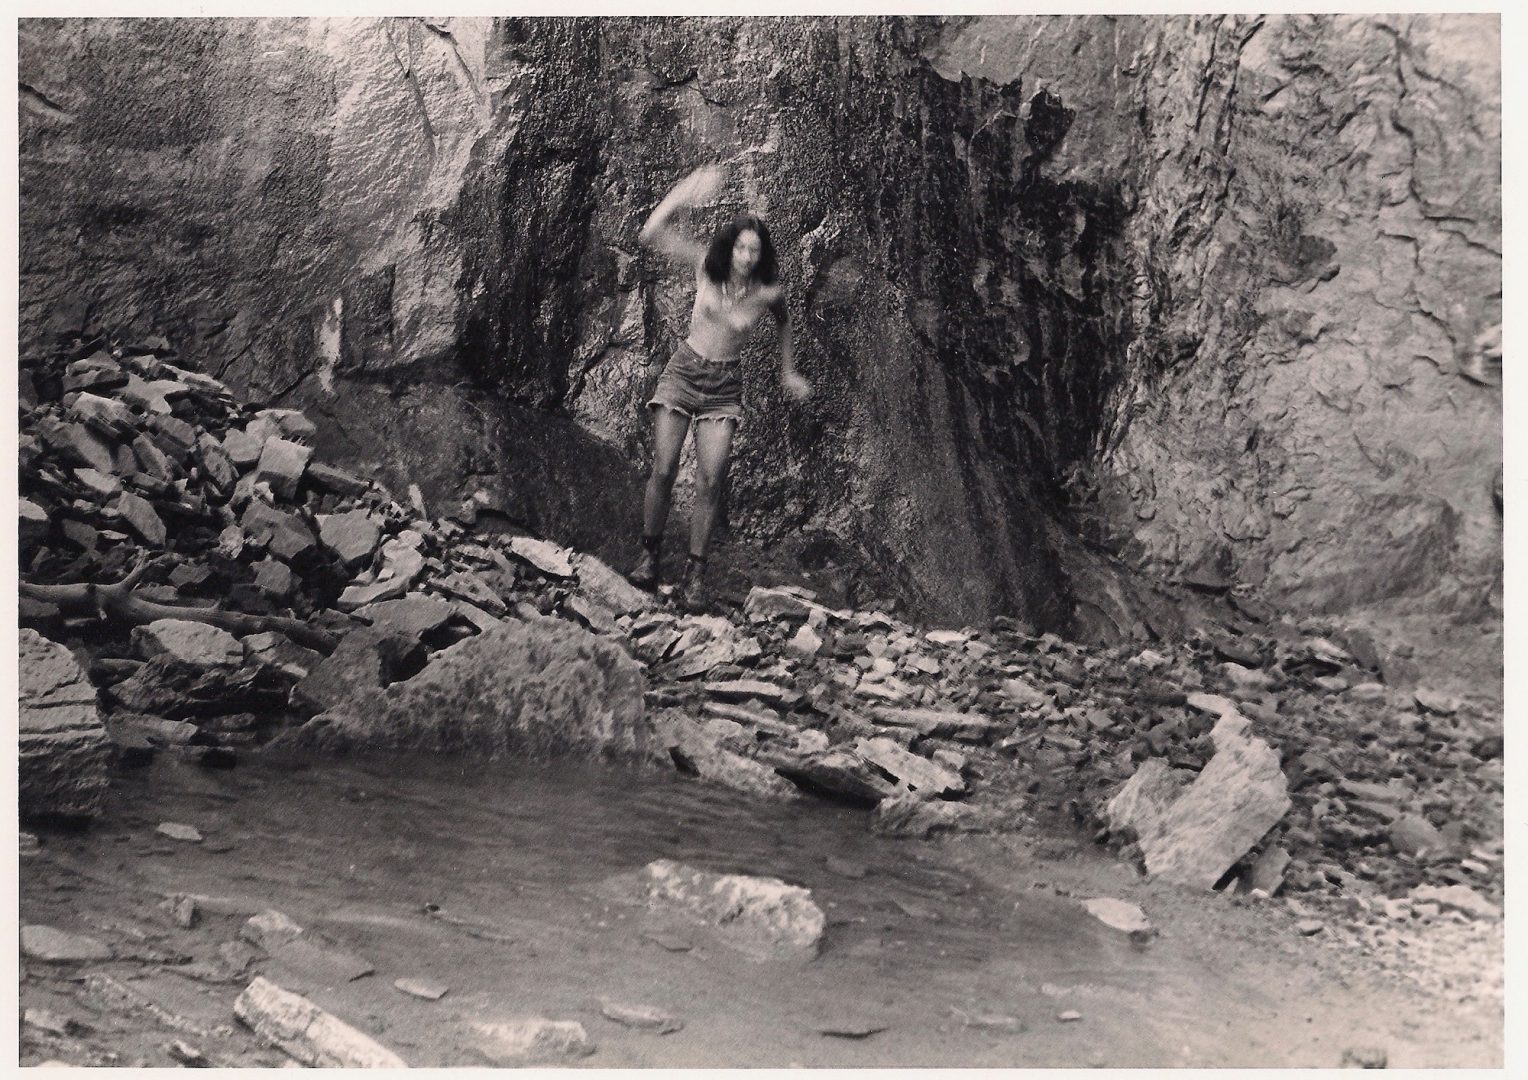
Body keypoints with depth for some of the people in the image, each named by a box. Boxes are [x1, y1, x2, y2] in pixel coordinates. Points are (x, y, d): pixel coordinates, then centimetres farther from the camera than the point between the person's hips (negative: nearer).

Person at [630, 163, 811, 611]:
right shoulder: (706, 266, -7)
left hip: (724, 386, 0)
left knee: (710, 481, -10)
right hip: (683, 370, 0)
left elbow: (784, 323, 15)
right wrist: (684, 191, -22)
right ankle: (650, 554, 11)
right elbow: (652, 233, -12)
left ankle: (695, 570, 2)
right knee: (663, 471, -8)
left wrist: (788, 373, 20)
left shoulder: (768, 292, -8)